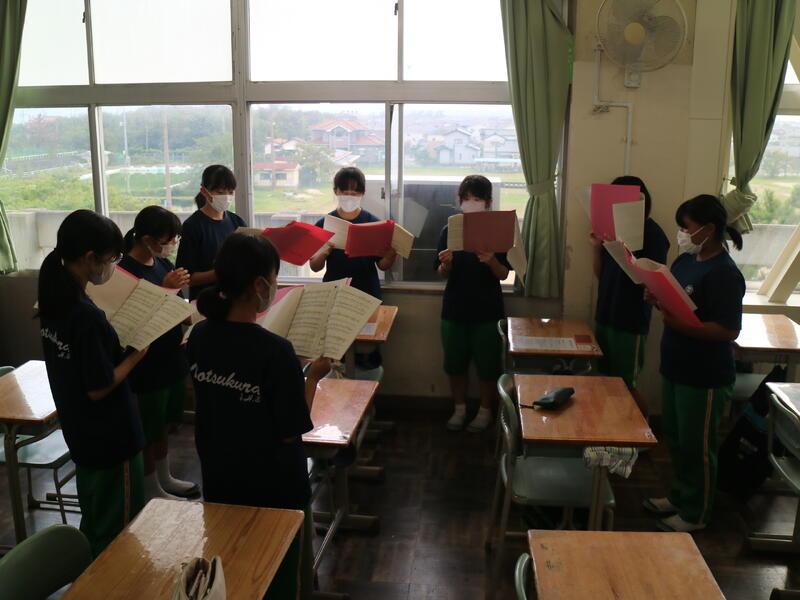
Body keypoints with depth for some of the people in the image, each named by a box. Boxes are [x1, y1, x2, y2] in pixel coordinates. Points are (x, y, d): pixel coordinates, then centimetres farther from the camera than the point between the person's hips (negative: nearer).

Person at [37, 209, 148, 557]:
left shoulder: (53, 301, -1)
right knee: (119, 530, 8)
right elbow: (99, 388, -23)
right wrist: (137, 354, -13)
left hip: (80, 435, 9)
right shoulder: (88, 317, -28)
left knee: (93, 521, 25)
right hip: (111, 438, -9)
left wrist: (118, 341, 1)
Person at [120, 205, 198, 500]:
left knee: (162, 422, 22)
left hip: (171, 356, 8)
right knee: (148, 428, 8)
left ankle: (164, 479, 39)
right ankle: (151, 490, 25)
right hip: (147, 365, -8)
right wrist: (165, 290, -29)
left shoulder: (163, 264, 4)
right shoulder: (127, 271, -20)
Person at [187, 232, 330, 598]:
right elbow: (291, 431, -19)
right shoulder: (275, 351, -28)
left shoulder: (199, 336, -8)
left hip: (218, 479, 6)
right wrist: (313, 375, -8)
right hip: (271, 487, -6)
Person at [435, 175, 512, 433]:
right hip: (455, 308, 2)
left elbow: (503, 274, -7)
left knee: (487, 365, 8)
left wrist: (491, 261, -28)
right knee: (455, 363, 12)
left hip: (487, 311, -2)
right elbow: (443, 274, 0)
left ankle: (485, 410, 27)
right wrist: (446, 264, -22)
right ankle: (459, 408, 30)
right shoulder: (449, 231, 1)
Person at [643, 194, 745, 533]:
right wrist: (657, 300, -5)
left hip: (705, 377, -8)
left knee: (696, 446, 7)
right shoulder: (685, 260, 5)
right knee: (675, 439, 21)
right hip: (675, 367, 8)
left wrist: (680, 325, -32)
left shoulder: (724, 274, -21)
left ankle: (695, 514, 25)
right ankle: (679, 496, 40)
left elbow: (729, 330, -25)